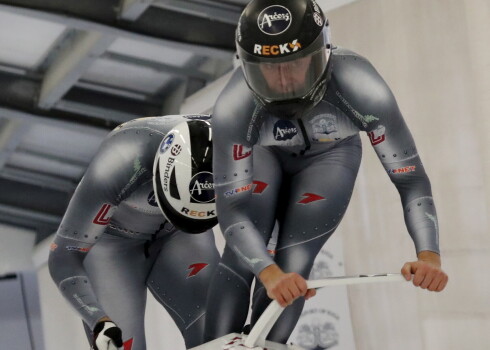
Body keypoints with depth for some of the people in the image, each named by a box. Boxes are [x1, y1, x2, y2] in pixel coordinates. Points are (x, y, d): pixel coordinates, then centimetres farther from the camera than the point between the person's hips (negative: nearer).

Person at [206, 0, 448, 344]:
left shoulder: (359, 86, -40)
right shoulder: (234, 107, -39)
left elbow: (410, 177, -35)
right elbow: (232, 208, -37)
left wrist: (429, 255, -49)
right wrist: (269, 274, -53)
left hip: (328, 156, 0)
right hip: (263, 152, 0)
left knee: (293, 263, -15)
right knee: (240, 255, -19)